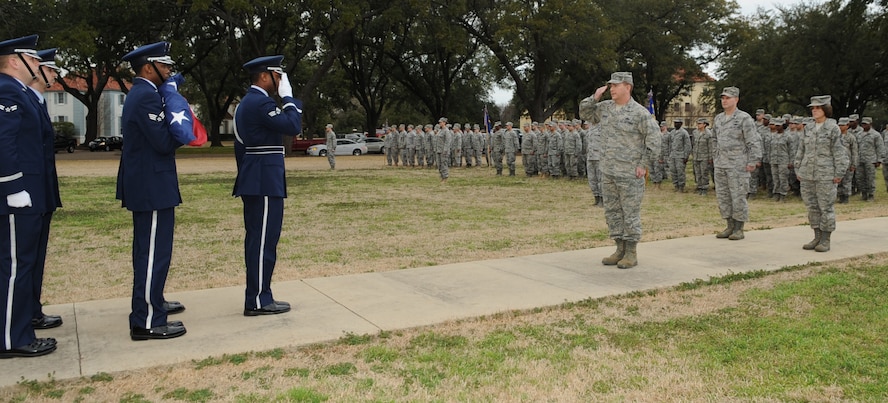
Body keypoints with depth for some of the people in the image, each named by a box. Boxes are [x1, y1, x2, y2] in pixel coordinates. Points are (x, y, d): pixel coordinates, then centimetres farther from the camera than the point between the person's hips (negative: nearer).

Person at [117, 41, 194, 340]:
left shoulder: (141, 93, 15)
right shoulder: (147, 96, -18)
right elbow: (166, 142, -23)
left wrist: (178, 126, 2)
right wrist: (182, 128, -7)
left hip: (144, 185, 11)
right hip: (152, 186, -11)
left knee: (148, 250, 20)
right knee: (154, 252, -7)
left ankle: (151, 302, 35)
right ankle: (147, 322, -2)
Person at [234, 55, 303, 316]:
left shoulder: (246, 103, 18)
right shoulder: (261, 103, -14)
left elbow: (239, 146, 21)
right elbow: (293, 126, -21)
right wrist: (288, 96, -9)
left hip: (253, 180, 11)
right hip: (266, 182, -11)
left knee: (256, 239, 12)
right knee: (264, 240, -5)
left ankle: (257, 296, 20)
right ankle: (259, 301, 1)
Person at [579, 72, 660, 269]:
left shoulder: (640, 112, -11)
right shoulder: (605, 107, 8)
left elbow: (654, 140, -11)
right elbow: (585, 113, 19)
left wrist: (643, 164, -12)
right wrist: (595, 97, 3)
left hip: (630, 173, -7)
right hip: (608, 172, 7)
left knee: (631, 213, 0)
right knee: (612, 212, 11)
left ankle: (631, 253, 9)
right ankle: (620, 250, 21)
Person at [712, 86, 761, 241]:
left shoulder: (744, 118, -8)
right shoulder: (718, 118, 11)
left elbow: (754, 141, -10)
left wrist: (753, 162, -14)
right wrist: (714, 157, 16)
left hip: (738, 165, -7)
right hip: (720, 165, 7)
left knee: (738, 197, -2)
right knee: (723, 196, 8)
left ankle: (739, 229, 6)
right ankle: (730, 227, 18)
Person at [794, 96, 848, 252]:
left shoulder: (833, 129, -4)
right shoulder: (809, 129, 11)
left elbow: (839, 152, -6)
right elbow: (801, 150, 16)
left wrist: (839, 174, -10)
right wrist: (798, 170, 12)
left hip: (826, 175, -5)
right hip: (807, 175, 6)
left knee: (826, 207, 0)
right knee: (812, 206, 9)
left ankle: (825, 240, 7)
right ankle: (817, 237, 18)